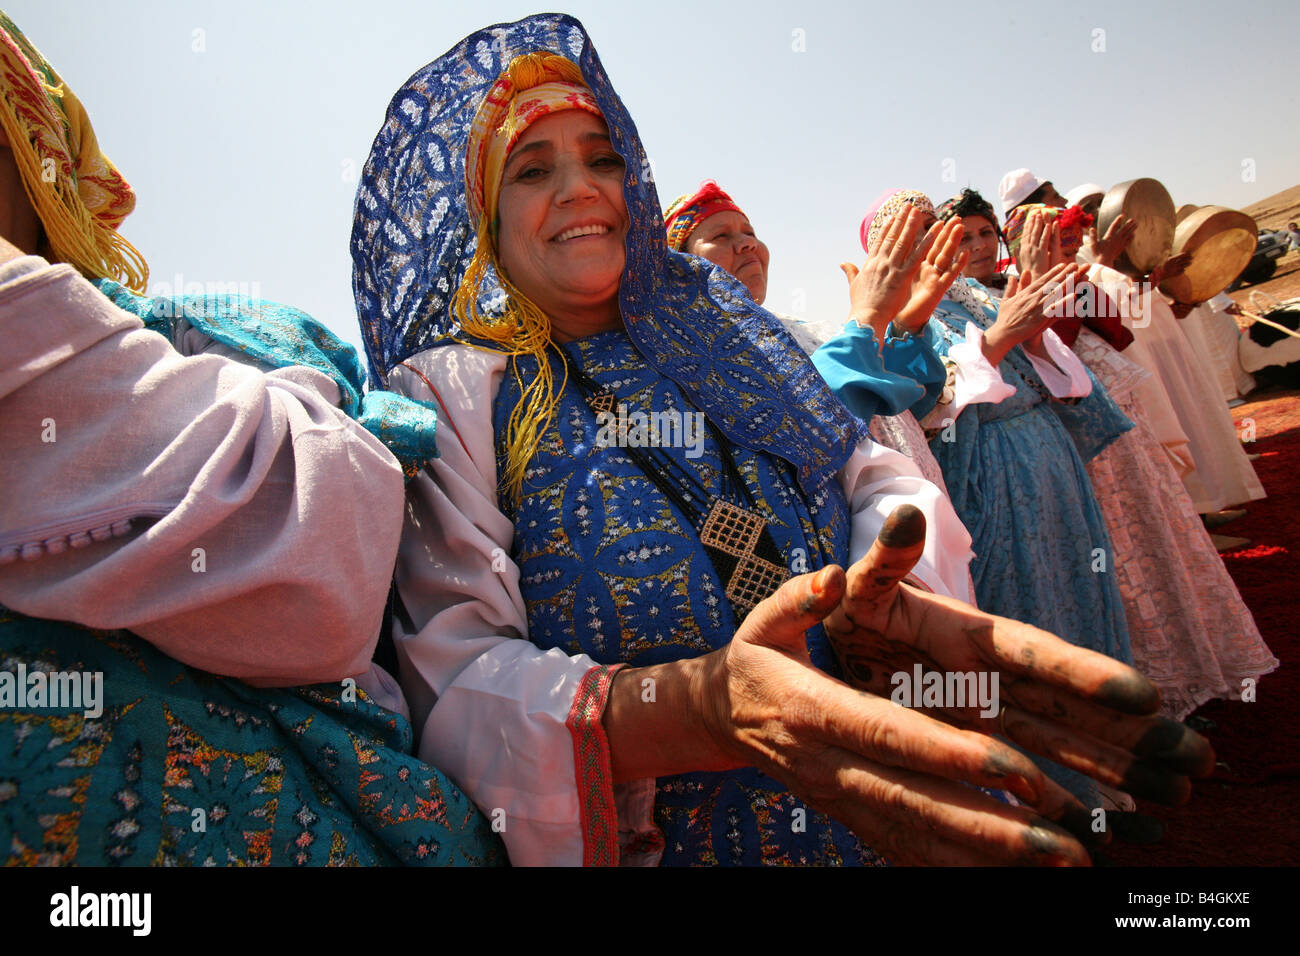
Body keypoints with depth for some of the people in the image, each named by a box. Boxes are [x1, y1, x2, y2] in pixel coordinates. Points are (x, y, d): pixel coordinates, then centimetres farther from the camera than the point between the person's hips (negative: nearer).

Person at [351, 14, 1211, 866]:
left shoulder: (706, 318, 4)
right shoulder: (446, 394, -8)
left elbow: (869, 471, -3)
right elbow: (448, 674, -19)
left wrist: (885, 614, -27)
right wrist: (702, 706, -36)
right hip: (648, 839, -3)